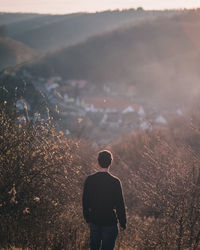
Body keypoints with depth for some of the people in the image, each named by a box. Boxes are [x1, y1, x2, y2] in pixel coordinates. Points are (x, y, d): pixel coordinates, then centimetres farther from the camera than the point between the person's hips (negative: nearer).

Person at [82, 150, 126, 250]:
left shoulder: (89, 180, -6)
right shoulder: (115, 182, -17)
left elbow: (85, 201, 3)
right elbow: (120, 205, -12)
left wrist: (87, 219, 17)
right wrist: (122, 223, -1)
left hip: (94, 221, 3)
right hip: (110, 222, -3)